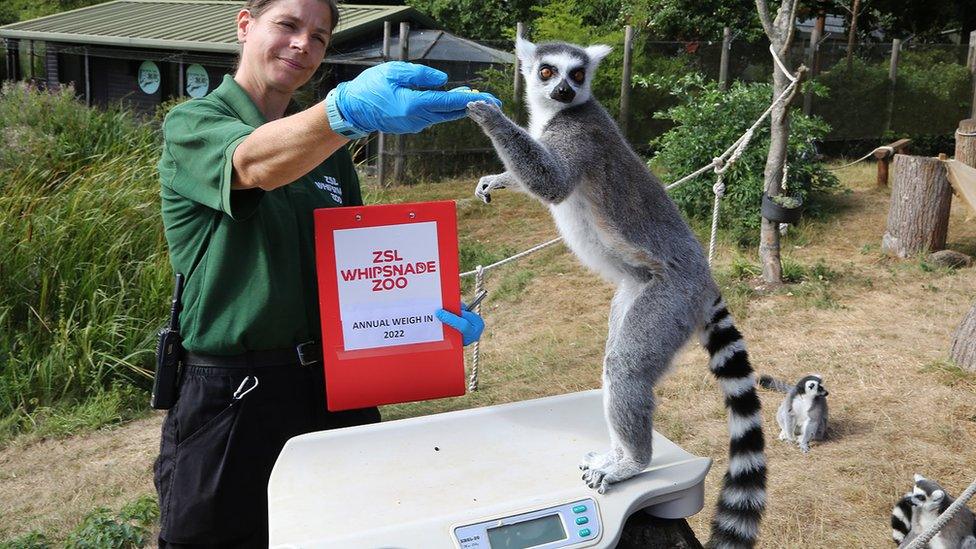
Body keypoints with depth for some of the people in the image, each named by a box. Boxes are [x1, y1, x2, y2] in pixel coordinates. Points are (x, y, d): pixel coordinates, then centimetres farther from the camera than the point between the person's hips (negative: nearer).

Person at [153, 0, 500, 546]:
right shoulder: (190, 126, -6)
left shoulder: (327, 145, 12)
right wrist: (351, 108, -50)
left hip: (334, 383, 5)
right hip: (231, 396, -5)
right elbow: (256, 164, -30)